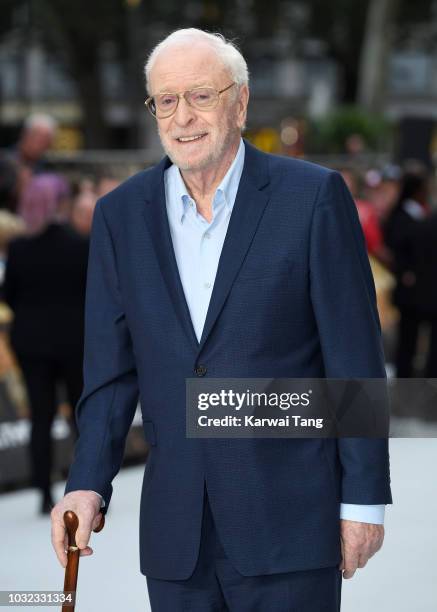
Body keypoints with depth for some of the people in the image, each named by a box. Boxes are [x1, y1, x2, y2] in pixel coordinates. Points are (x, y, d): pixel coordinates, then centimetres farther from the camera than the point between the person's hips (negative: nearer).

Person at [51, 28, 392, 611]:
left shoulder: (315, 197, -4)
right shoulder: (120, 214, 7)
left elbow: (355, 360, -4)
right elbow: (112, 370, 7)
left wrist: (364, 498, -6)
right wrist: (88, 484, -5)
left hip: (289, 520, -3)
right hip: (175, 530, 3)